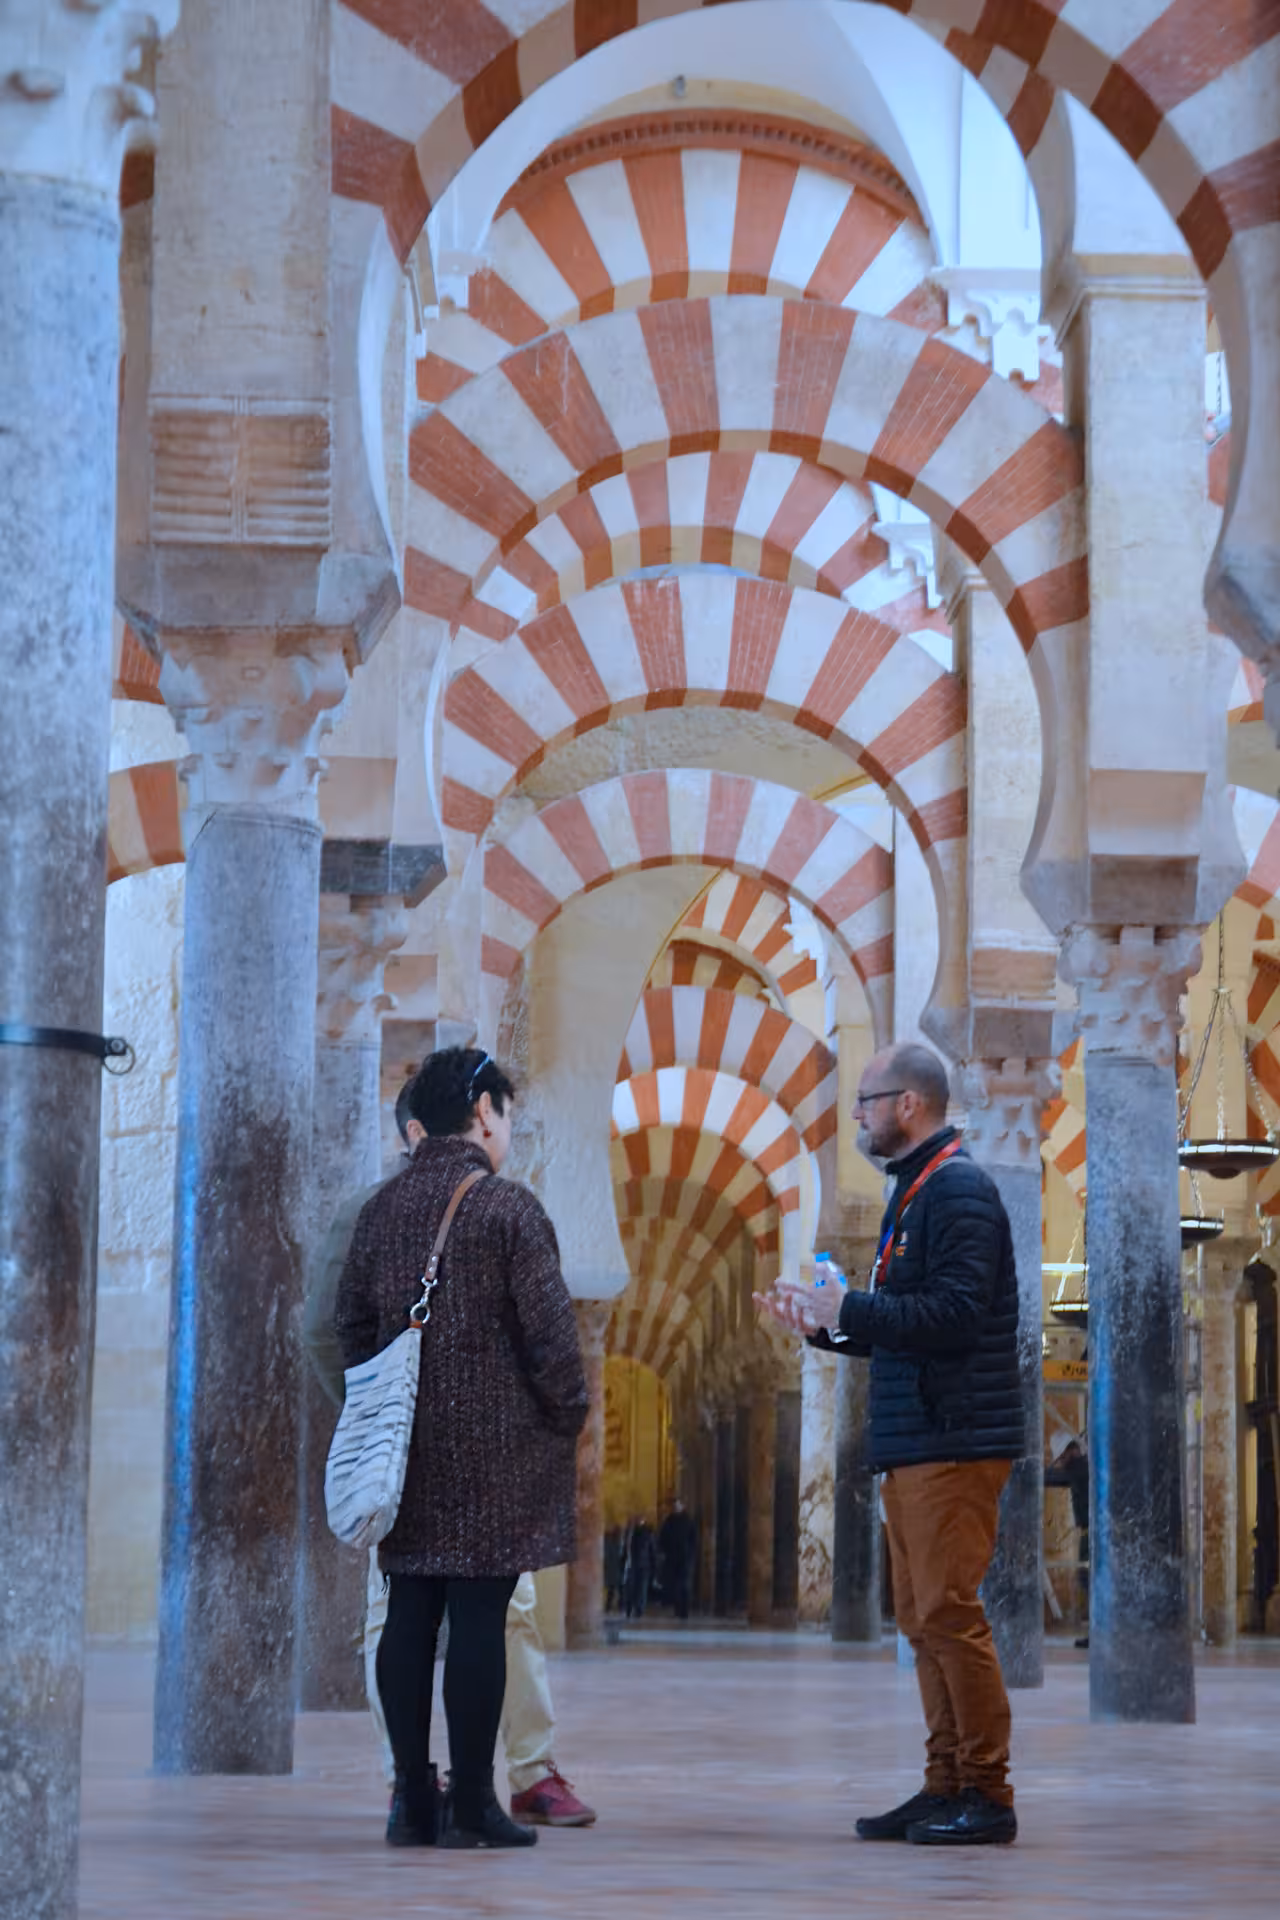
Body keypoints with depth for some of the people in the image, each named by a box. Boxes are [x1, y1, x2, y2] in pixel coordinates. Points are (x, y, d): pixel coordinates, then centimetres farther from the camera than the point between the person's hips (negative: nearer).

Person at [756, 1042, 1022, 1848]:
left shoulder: (958, 1190, -11)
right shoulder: (914, 1191, 20)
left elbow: (954, 1313, -22)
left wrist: (848, 1310, -18)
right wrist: (826, 1325, 12)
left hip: (954, 1441, -10)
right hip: (915, 1443, 10)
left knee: (949, 1611, -9)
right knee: (923, 1616, 11)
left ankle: (988, 1795, -5)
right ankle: (947, 1787, 16)